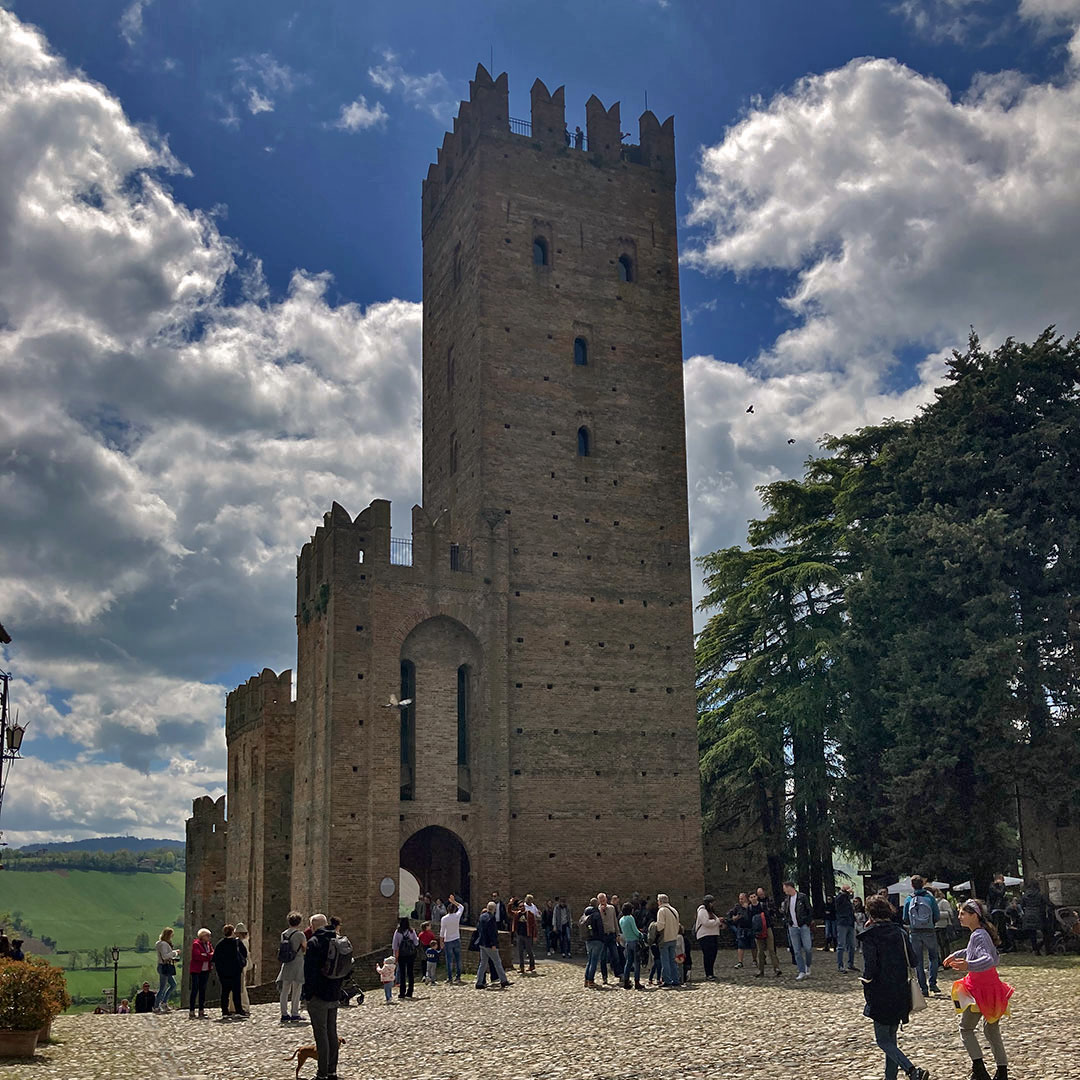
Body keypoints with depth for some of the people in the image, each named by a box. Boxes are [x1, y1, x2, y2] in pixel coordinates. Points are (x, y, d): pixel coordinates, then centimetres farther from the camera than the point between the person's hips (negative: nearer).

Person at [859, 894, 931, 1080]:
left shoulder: (870, 935, -11)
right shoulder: (900, 932, 6)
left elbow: (869, 967, -15)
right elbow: (912, 960, 8)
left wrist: (868, 994, -5)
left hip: (882, 995, -6)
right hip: (902, 994, 6)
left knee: (883, 1040, -1)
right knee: (891, 1037, 18)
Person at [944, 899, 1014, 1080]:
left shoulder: (978, 936, -20)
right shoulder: (982, 933, 9)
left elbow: (988, 960, -35)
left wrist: (968, 966, -50)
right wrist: (956, 954, 37)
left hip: (980, 989, -9)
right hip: (992, 984, 9)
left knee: (966, 1028, 4)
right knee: (992, 1030, 17)